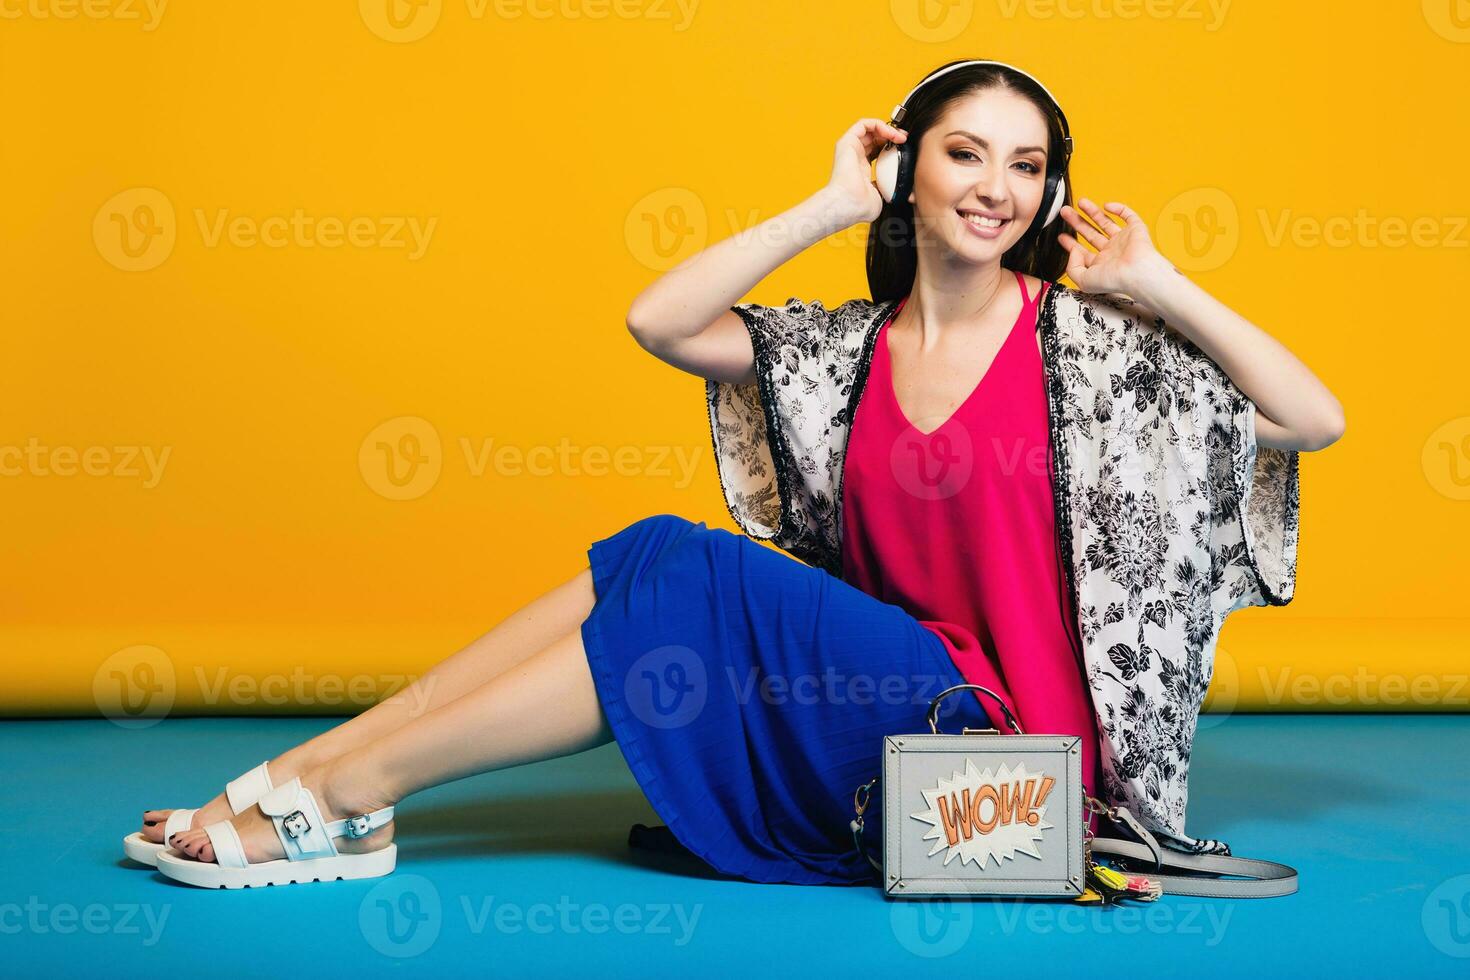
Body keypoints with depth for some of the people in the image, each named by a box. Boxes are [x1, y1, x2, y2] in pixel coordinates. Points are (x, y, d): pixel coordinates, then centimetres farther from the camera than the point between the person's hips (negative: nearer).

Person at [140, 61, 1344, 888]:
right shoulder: (850, 347, 9)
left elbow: (1315, 422, -9)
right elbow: (655, 320, -4)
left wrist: (1157, 284, -12)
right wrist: (831, 209, -2)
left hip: (1003, 734, -5)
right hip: (890, 687, 5)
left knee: (679, 579, -21)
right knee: (647, 558, -15)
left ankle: (347, 791, -17)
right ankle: (308, 762, -15)